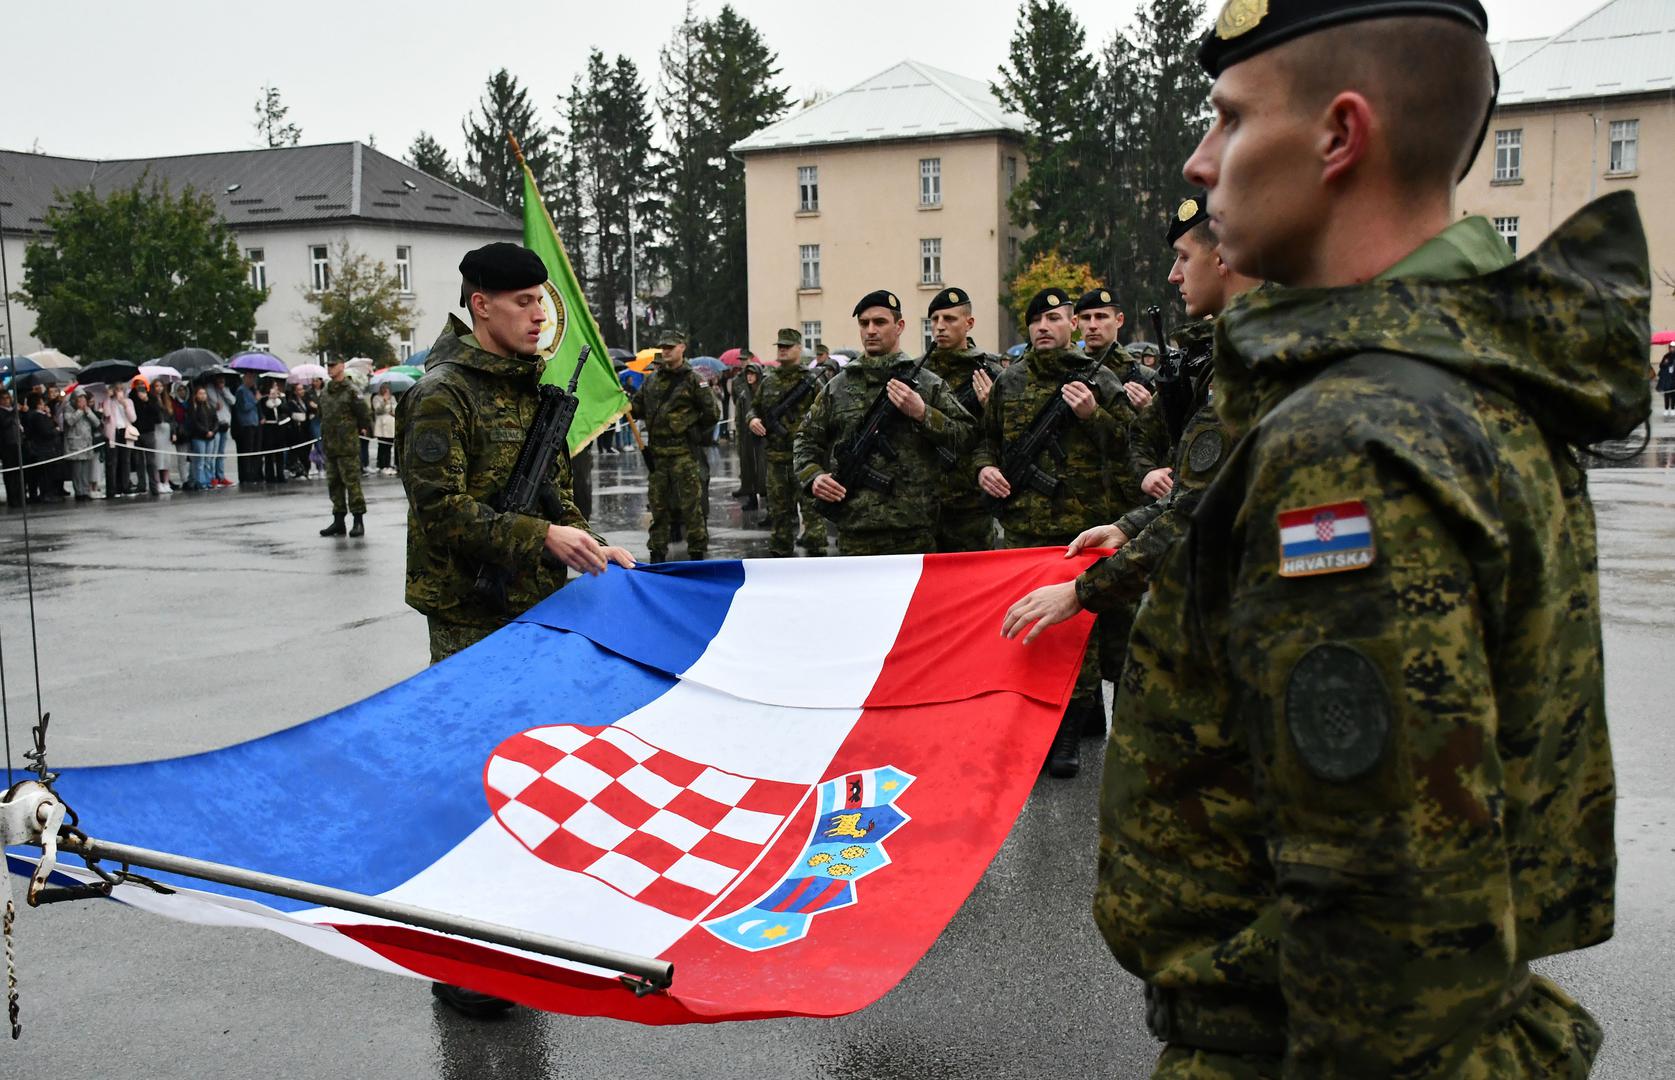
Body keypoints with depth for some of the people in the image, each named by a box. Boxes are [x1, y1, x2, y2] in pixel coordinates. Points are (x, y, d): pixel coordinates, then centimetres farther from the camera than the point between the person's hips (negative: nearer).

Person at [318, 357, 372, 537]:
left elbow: (365, 414, -7)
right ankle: (338, 521, 17)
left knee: (352, 482, -7)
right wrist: (324, 437, 18)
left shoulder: (351, 391, -9)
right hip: (330, 446, 8)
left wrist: (364, 429, 1)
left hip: (348, 446, -8)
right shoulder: (325, 393, 13)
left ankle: (359, 522, -2)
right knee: (334, 484, 10)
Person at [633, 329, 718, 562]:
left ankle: (697, 551, 3)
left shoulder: (692, 380, -3)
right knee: (657, 505, 10)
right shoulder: (652, 379, 12)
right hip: (657, 453, 5)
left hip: (684, 453, -5)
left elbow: (712, 413, -2)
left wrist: (693, 431, 3)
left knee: (691, 505, -4)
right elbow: (638, 408, 19)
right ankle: (658, 552, 19)